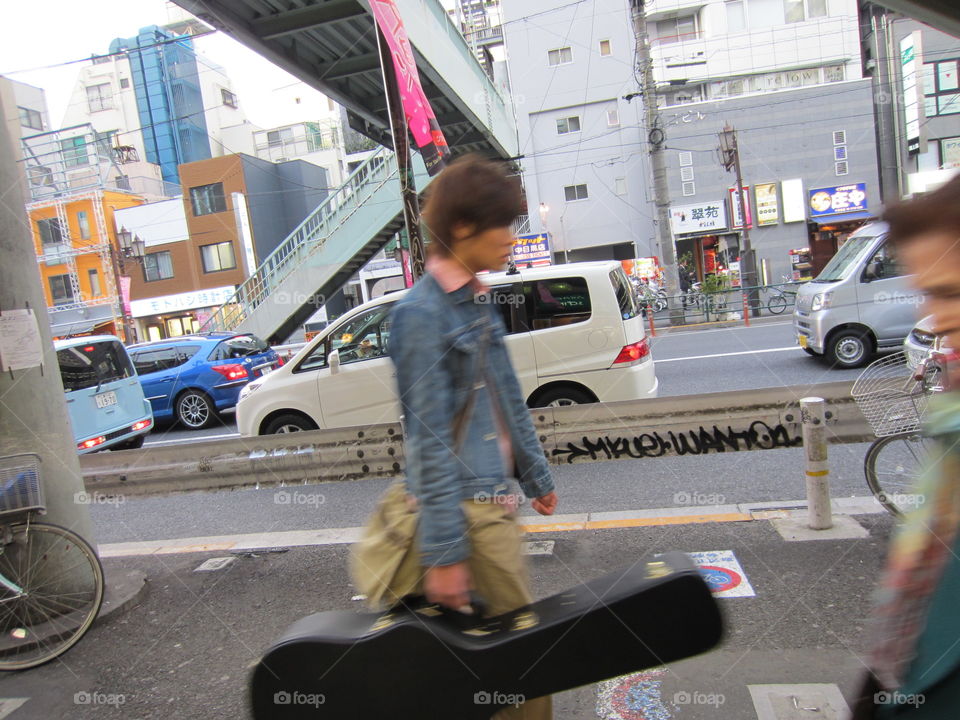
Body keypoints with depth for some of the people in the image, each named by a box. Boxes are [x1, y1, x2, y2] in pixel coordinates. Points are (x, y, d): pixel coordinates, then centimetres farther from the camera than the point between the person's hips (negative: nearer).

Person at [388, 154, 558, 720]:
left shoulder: (477, 299, 10)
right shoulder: (423, 312, -17)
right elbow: (431, 438, -20)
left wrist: (536, 474, 21)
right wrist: (443, 551, -19)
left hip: (495, 492, 9)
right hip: (468, 503, -9)